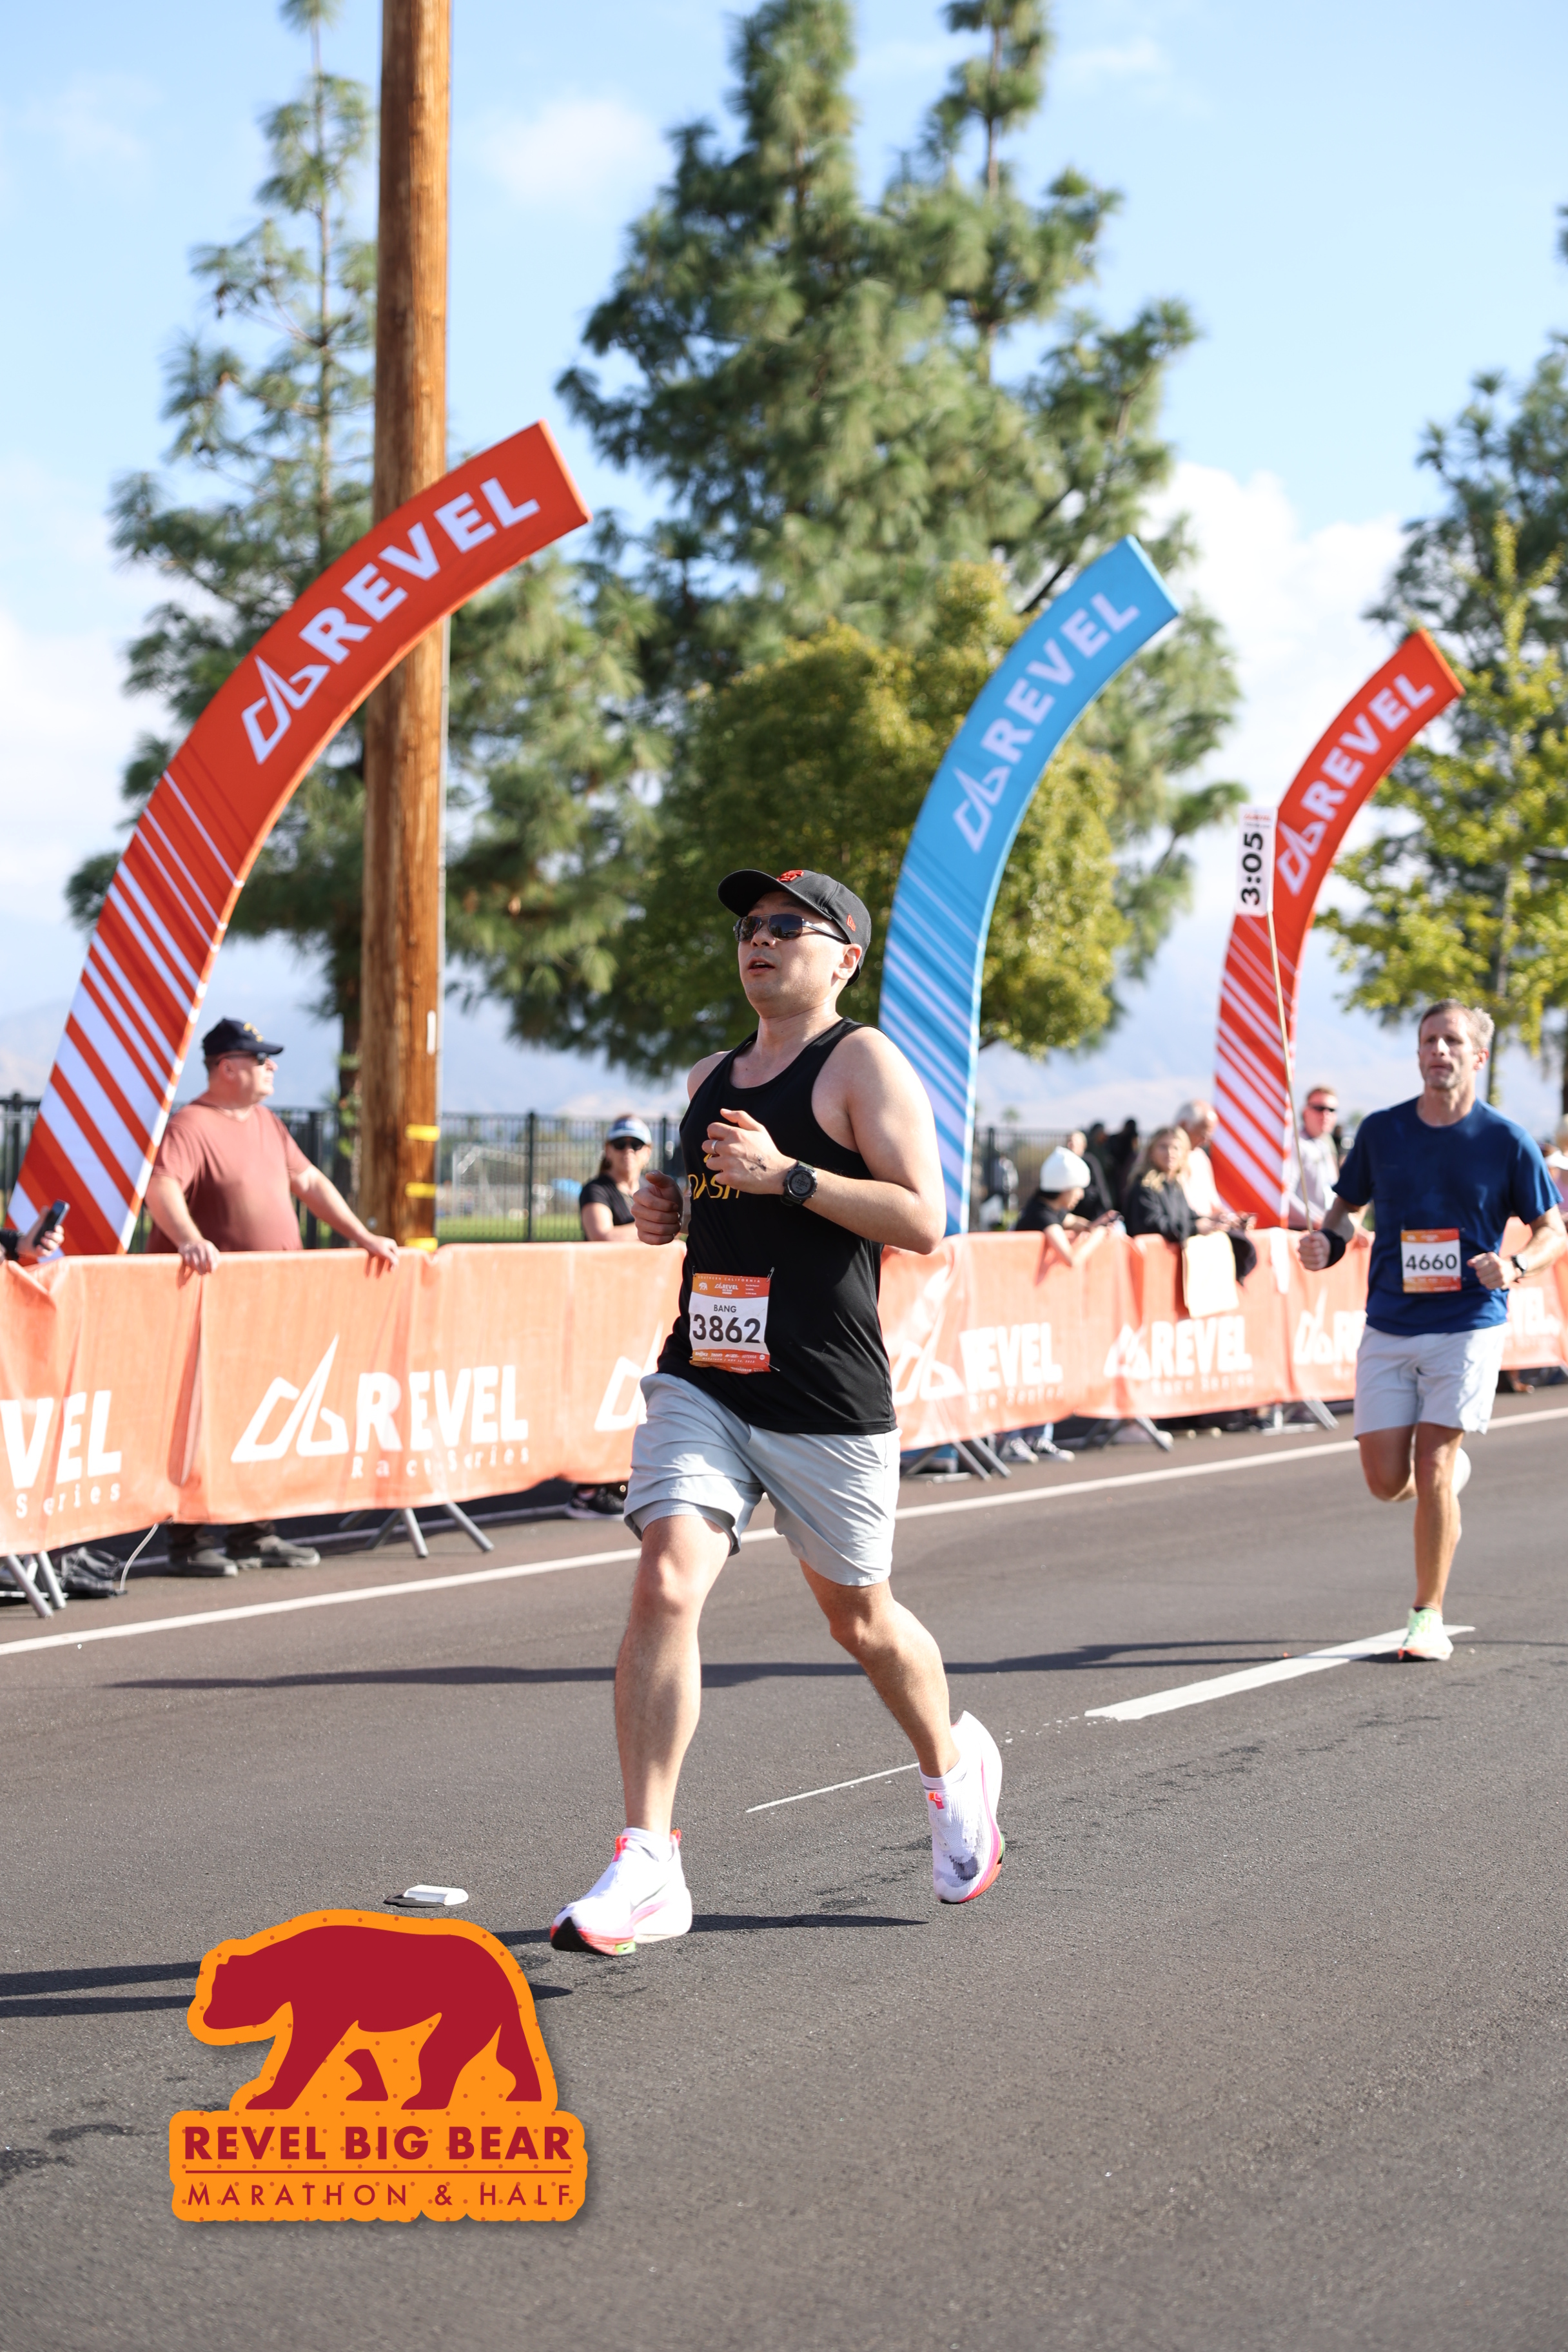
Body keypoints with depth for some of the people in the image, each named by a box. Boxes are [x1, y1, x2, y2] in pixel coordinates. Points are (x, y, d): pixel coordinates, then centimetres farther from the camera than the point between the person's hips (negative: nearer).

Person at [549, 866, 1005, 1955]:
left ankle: (953, 1765, 43)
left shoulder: (864, 1061, -5)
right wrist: (667, 1213, 8)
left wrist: (786, 1173, -22)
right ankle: (648, 1868, -15)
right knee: (666, 1585, -15)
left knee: (858, 1615, 12)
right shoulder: (709, 1079, 16)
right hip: (701, 1382, 5)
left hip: (827, 1400, -5)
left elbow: (922, 1219, -15)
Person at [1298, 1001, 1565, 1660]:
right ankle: (1452, 1468, 35)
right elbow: (1347, 1205, 16)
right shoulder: (1380, 1131, 4)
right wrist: (1327, 1242, -6)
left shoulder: (1507, 1141, -2)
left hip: (1468, 1326, -3)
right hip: (1389, 1327, 3)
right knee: (1386, 1479, -1)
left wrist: (1515, 1266, -17)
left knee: (1431, 1469, -9)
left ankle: (1429, 1618, 4)